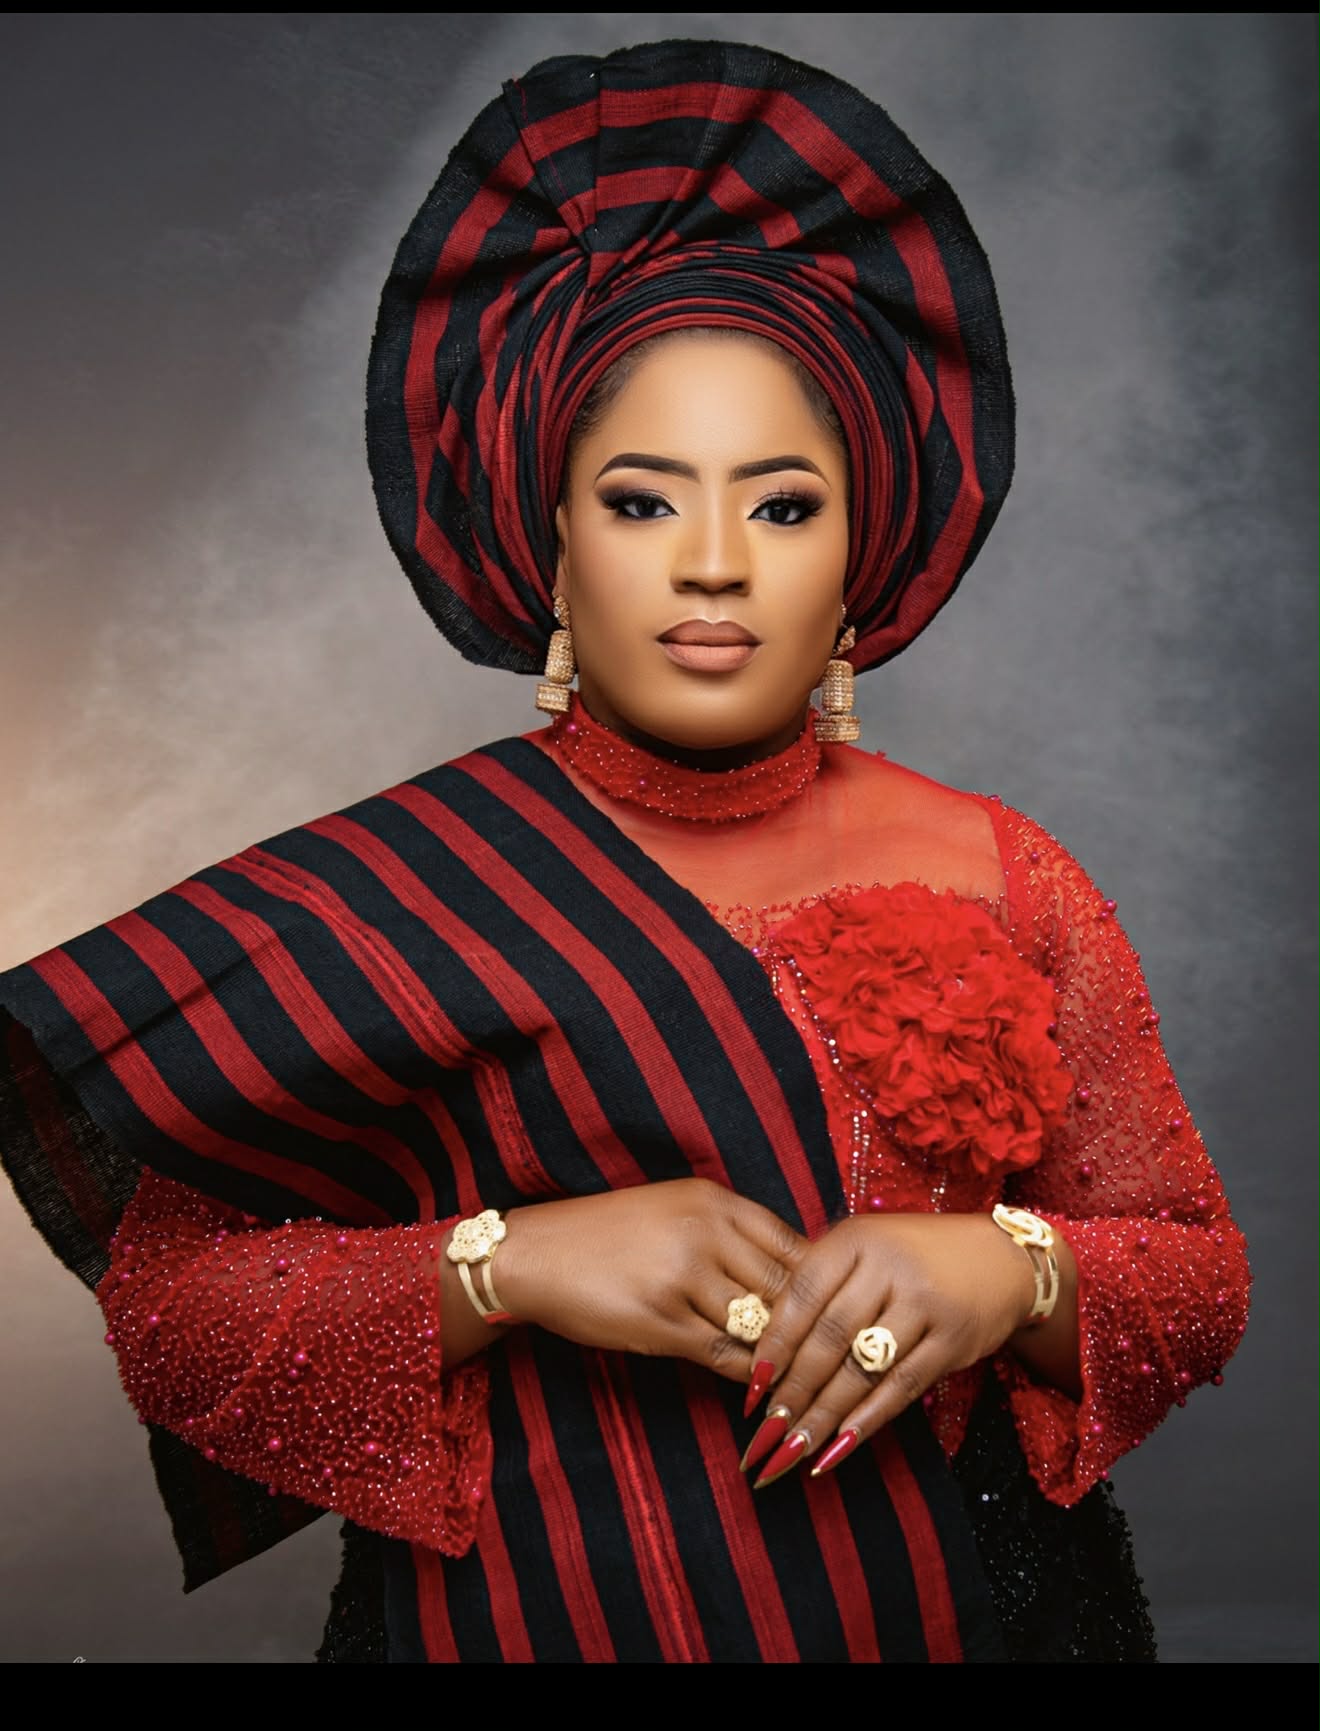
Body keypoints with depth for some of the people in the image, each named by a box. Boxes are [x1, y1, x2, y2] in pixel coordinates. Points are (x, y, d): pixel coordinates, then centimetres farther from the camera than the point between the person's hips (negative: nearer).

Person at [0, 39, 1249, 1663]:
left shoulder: (1001, 883, -4)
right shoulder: (372, 901, -10)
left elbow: (1197, 1268, 1)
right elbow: (164, 1295, -10)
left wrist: (1012, 1278, -19)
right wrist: (506, 1269, -23)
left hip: (958, 1602, 2)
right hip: (515, 1612, -2)